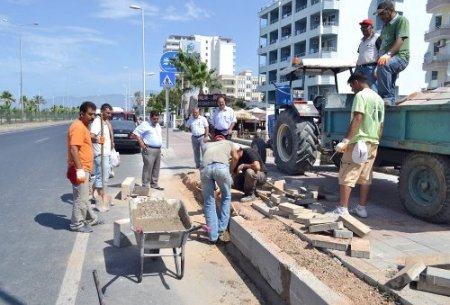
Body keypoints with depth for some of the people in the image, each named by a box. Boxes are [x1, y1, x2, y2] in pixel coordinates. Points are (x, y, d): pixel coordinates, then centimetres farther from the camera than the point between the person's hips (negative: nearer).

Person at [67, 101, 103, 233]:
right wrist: (79, 169, -29)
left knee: (84, 196, 20)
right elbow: (74, 149, -26)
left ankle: (90, 218, 32)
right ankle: (77, 224, 11)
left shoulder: (84, 126, 14)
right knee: (80, 197, 0)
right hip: (79, 169, -10)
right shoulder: (78, 127, -19)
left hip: (84, 168, 10)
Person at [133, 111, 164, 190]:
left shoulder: (158, 125, 17)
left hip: (158, 149, 8)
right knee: (148, 168, -8)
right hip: (149, 150, -8)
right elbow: (136, 132, -12)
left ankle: (154, 184, 21)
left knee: (156, 168, 12)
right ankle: (145, 185, -3)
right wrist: (141, 143, -15)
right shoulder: (145, 124, -8)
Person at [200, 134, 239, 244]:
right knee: (226, 197, 21)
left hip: (205, 168, 2)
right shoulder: (228, 143, 36)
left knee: (209, 201, 14)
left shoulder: (207, 145, 41)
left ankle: (213, 236, 14)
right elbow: (235, 157, 25)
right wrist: (230, 171, 39)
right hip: (221, 166, -2)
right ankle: (221, 230, 20)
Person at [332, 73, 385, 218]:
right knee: (365, 177, 12)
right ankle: (361, 208, 16)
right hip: (373, 143, 9)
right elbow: (381, 125, 17)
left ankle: (343, 209, -5)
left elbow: (357, 119, -21)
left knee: (346, 176, -5)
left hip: (359, 141, -8)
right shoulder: (379, 99, 17)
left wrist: (346, 140, -25)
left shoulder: (361, 95, -9)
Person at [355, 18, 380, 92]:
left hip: (371, 68, -8)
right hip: (360, 69, 8)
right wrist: (356, 71, 21)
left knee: (373, 91, -14)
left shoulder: (377, 38, 0)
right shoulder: (362, 40, 24)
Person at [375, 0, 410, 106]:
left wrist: (388, 54, -32)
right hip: (387, 60, 9)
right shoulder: (386, 25, 22)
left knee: (383, 66, -35)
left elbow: (400, 40, -17)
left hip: (400, 57, -9)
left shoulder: (401, 20, -3)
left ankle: (386, 97, -33)